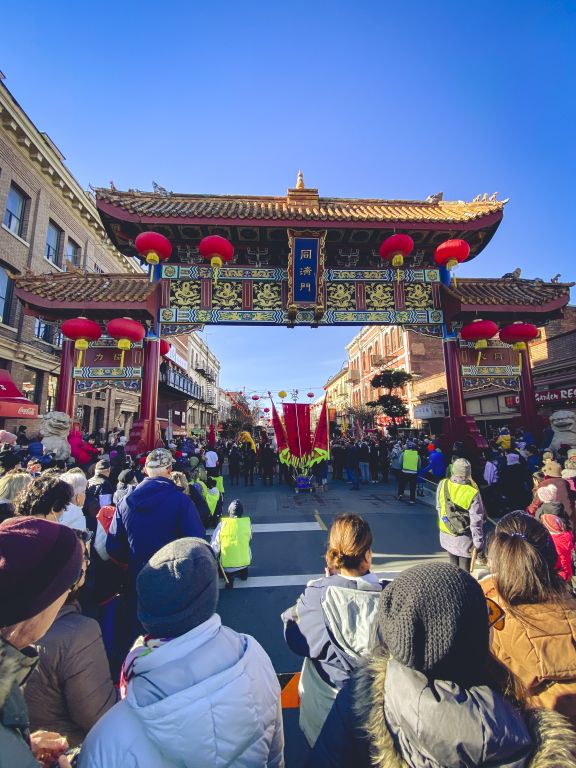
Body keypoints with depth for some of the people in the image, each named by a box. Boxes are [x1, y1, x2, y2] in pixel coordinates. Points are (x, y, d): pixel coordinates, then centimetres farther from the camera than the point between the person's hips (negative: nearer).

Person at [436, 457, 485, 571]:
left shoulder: (442, 485, -13)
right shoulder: (473, 493, -24)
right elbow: (476, 521, -17)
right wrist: (478, 542, -6)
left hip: (446, 533, 4)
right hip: (464, 538, -3)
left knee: (453, 564, 23)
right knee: (464, 568, 13)